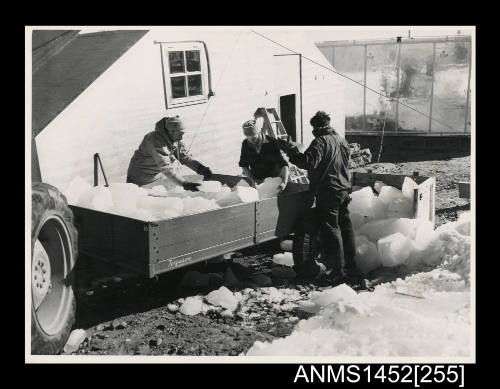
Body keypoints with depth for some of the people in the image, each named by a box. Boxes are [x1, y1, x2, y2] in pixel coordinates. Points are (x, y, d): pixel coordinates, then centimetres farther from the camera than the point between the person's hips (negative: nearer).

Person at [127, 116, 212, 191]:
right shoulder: (156, 140, -33)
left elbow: (185, 157, -3)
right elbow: (166, 169, -38)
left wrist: (200, 168, -21)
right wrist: (184, 184, -46)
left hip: (160, 177, 7)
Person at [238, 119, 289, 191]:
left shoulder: (272, 142, -13)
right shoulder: (245, 144, -3)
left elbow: (283, 164, -17)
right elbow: (243, 165, 8)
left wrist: (284, 183, -34)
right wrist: (252, 179, -9)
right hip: (257, 181, 3)